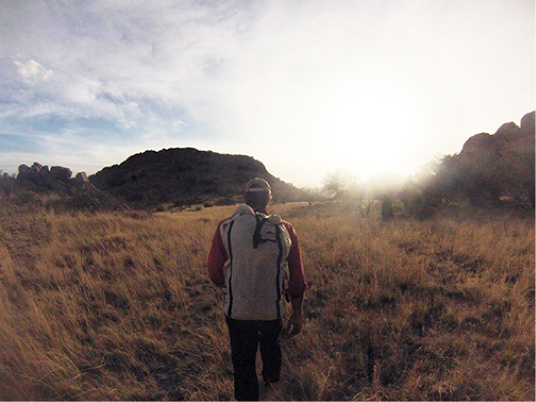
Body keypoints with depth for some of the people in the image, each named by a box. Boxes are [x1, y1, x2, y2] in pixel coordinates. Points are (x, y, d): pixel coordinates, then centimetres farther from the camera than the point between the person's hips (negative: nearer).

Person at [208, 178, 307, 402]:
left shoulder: (226, 227, -13)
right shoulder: (285, 230, -9)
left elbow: (215, 274, -6)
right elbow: (297, 279, -4)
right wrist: (297, 314, 8)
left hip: (237, 311, -3)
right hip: (273, 311, 3)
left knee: (243, 363, 20)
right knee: (271, 346, 33)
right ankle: (271, 381, 61)